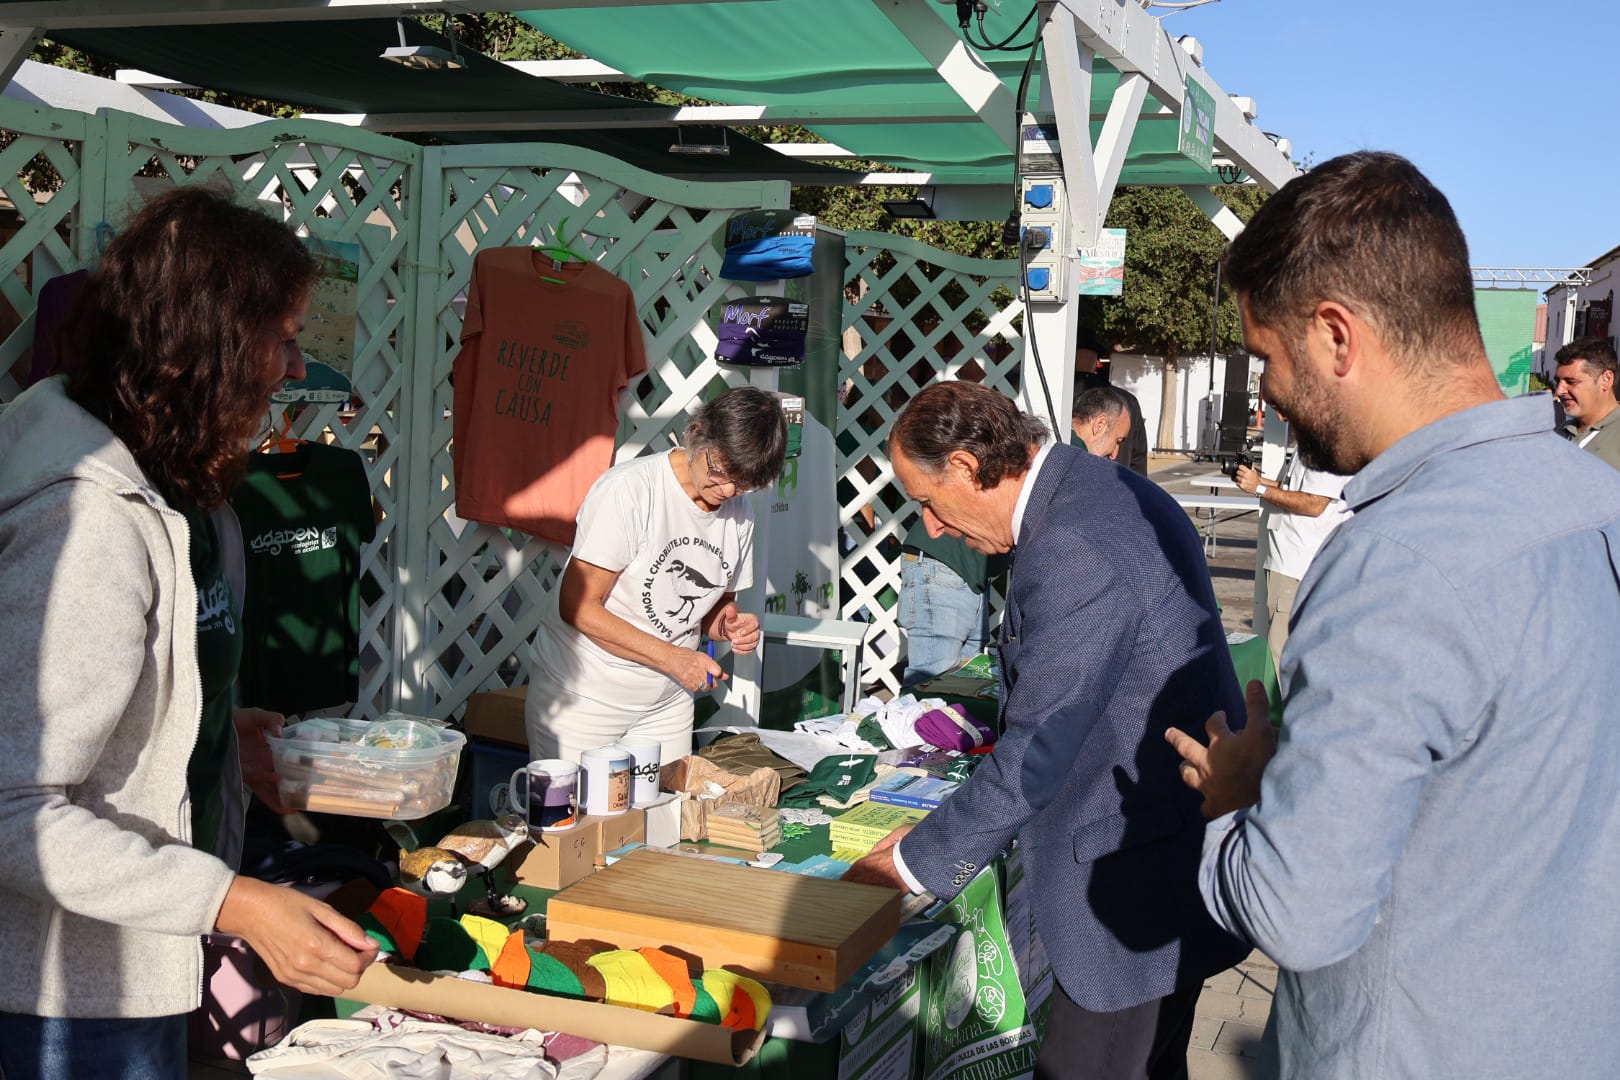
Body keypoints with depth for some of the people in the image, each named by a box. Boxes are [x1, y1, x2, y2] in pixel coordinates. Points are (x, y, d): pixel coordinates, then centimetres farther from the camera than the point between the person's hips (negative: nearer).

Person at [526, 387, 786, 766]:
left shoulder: (739, 515, 3)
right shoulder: (628, 489, -18)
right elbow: (578, 607, -19)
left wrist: (729, 626, -7)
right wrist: (671, 656, -22)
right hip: (583, 695, -5)